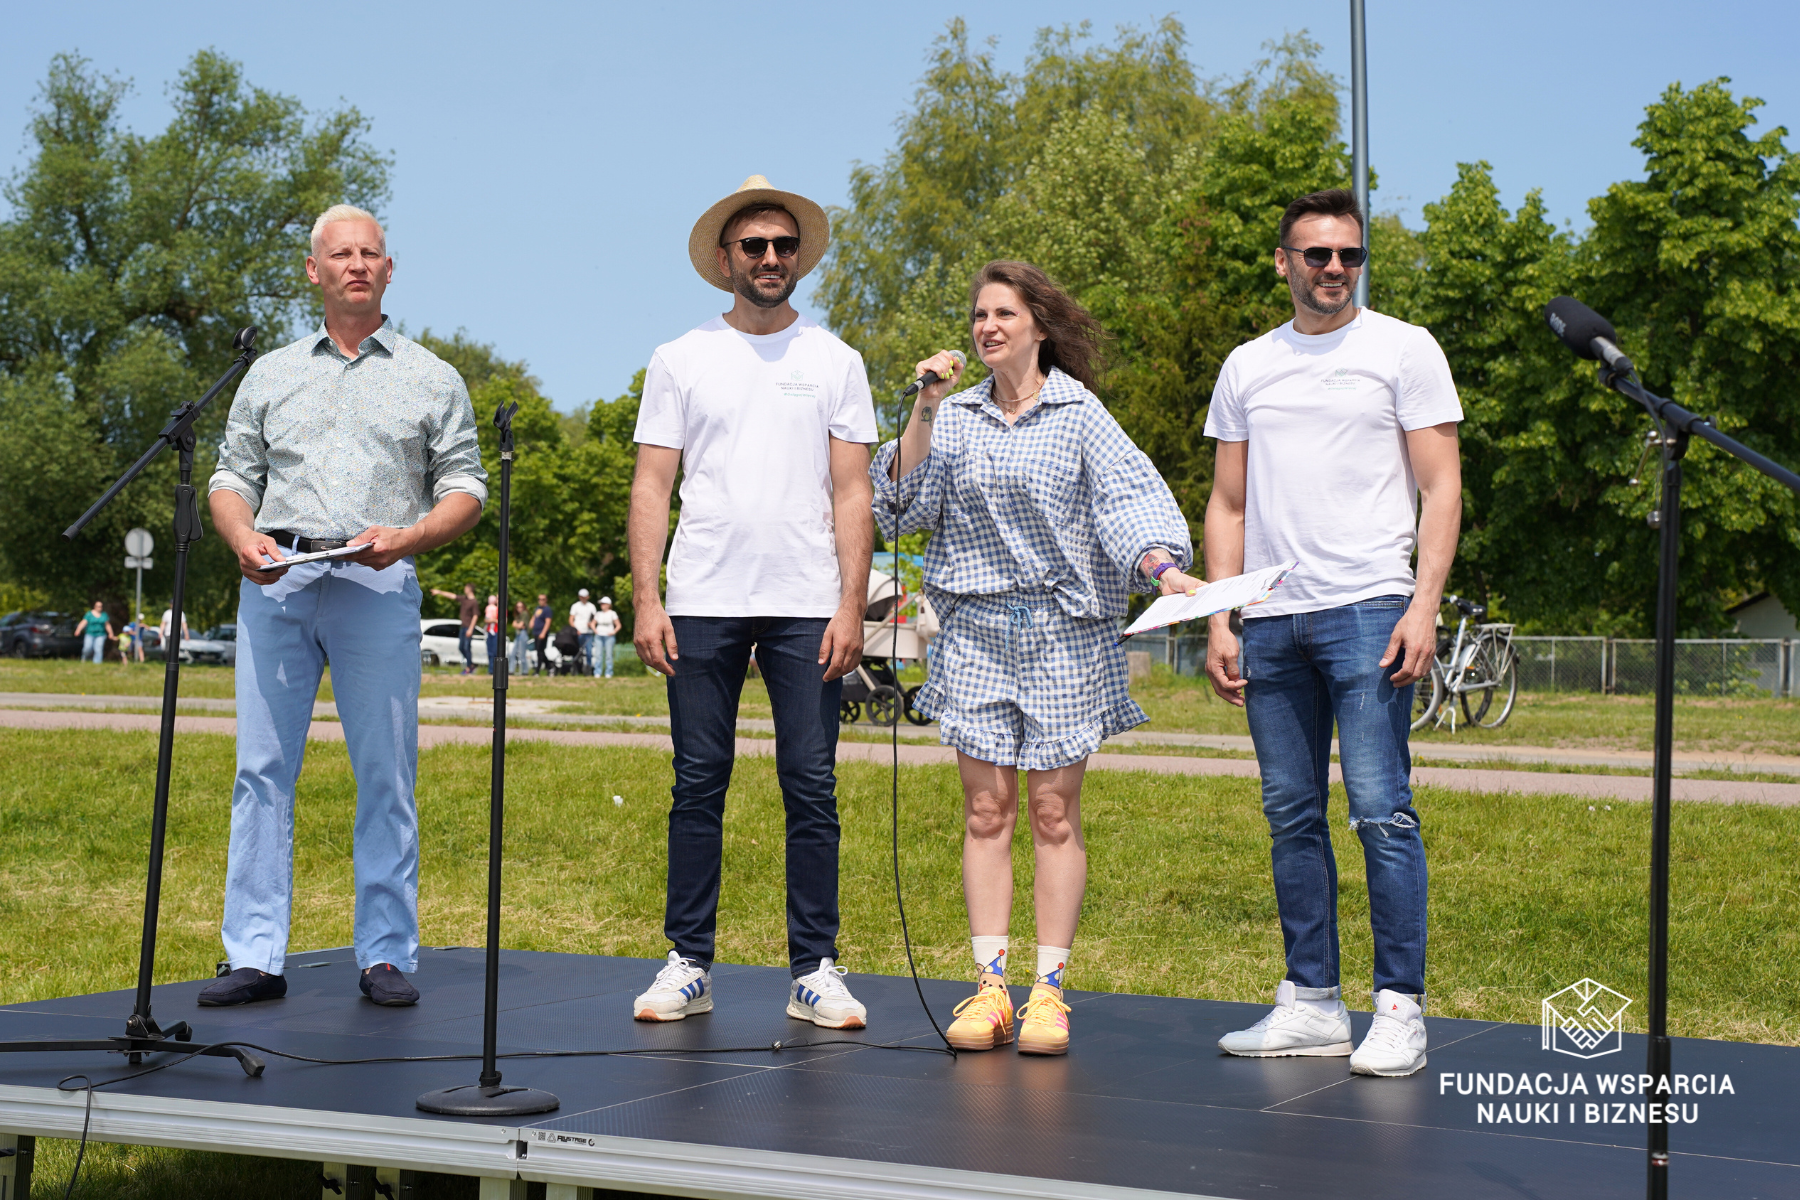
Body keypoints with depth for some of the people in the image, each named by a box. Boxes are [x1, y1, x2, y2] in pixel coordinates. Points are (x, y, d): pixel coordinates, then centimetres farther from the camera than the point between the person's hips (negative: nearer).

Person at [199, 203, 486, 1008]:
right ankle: (255, 956, 1)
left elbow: (465, 489, 8)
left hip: (378, 586, -2)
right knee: (262, 768, -2)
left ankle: (386, 956, 4)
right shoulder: (270, 375, 19)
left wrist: (407, 536, -11)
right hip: (275, 581, 2)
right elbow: (231, 478, 16)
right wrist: (244, 538, -5)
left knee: (386, 775, -3)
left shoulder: (432, 380, 13)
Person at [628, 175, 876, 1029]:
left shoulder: (835, 362, 9)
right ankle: (689, 964, 11)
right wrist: (646, 599, -4)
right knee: (697, 789, 3)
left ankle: (814, 972, 7)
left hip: (807, 607, 0)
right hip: (703, 605, 0)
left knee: (813, 790, 0)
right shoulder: (681, 360, 9)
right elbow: (651, 488, 6)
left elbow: (851, 493, 5)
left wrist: (852, 605, -5)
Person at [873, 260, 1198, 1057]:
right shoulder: (955, 417, 10)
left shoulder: (1080, 415, 2)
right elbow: (904, 499, 2)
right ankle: (989, 984, 6)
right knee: (985, 809, 1)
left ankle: (1048, 990, 4)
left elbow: (1128, 500, -8)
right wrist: (922, 412, -8)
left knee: (1055, 811, -1)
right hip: (975, 627, 3)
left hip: (1065, 627, -2)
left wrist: (1166, 567, -25)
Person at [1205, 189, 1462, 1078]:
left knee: (1381, 811, -9)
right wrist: (1219, 621, 8)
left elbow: (1441, 488, 0)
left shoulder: (1404, 349, 5)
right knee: (1292, 816, 7)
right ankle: (1313, 1004, 15)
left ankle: (1400, 1008, -3)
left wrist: (1424, 605, -12)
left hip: (1368, 608, -4)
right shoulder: (1247, 367, 16)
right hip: (1271, 617, 5)